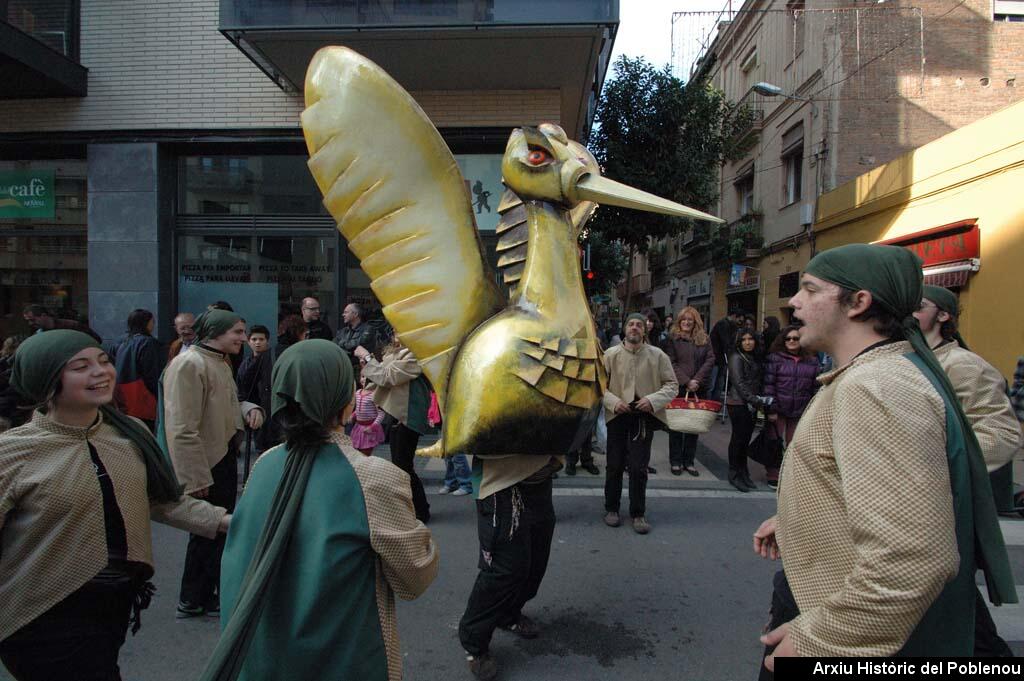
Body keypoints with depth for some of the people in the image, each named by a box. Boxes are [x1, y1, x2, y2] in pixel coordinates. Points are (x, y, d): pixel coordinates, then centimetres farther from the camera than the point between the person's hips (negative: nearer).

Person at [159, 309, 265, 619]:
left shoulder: (220, 362, 11)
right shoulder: (190, 364, -21)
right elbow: (182, 429, -25)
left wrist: (249, 408, 3)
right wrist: (196, 478, -24)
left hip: (224, 458, 10)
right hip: (204, 466, -10)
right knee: (206, 533, 5)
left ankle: (207, 595, 36)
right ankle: (193, 601, 24)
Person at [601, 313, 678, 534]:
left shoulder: (657, 356, -3)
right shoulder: (611, 355, -3)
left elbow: (672, 385, 0)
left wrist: (652, 400, -15)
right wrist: (613, 401, -16)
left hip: (644, 416, 0)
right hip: (617, 416, 1)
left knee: (639, 467, 1)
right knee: (614, 465, 10)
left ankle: (638, 513, 18)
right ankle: (611, 509, 28)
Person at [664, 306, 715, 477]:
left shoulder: (704, 339, 10)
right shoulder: (673, 339, 1)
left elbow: (710, 360, 2)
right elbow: (671, 363, -6)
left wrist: (697, 380, -10)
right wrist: (686, 382, -14)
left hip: (698, 388, 3)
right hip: (678, 387, -3)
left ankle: (689, 461, 15)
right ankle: (675, 461, 12)